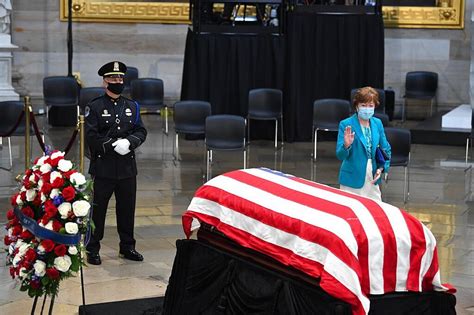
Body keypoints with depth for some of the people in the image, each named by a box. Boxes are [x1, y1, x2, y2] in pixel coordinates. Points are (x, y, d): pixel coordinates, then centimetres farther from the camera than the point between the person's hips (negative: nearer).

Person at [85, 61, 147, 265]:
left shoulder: (131, 107, 11)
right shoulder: (95, 107, -4)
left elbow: (141, 132, 7)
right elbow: (91, 136, -10)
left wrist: (129, 142, -12)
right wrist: (113, 145, -18)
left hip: (127, 167, 5)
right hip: (103, 168, -4)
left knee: (127, 209, 12)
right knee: (98, 209, 1)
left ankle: (127, 247, 24)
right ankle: (92, 250, 10)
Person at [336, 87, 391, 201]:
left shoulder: (377, 123, 6)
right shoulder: (346, 125, -9)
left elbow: (386, 149, 16)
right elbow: (340, 155, -13)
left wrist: (382, 168, 1)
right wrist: (346, 145, -33)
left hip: (372, 179, 5)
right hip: (352, 180, -4)